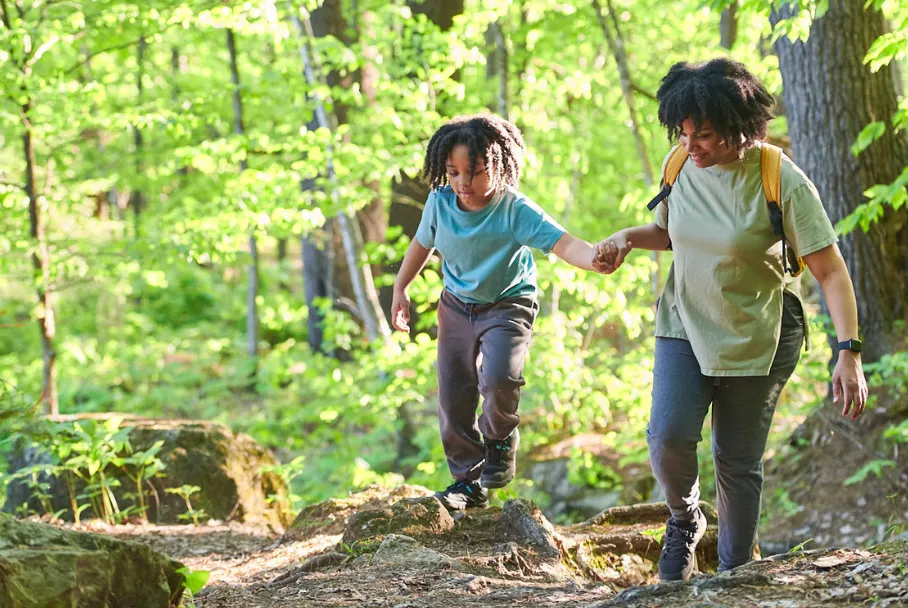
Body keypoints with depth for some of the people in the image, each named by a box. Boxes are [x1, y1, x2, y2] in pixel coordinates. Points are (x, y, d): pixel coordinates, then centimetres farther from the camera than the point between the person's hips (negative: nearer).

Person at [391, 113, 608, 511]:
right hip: (456, 305, 5)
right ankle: (468, 481, 22)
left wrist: (594, 257, -60)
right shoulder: (440, 202, -13)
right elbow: (423, 244, 8)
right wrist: (400, 291, 14)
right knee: (453, 396, 5)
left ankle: (500, 438, 3)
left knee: (498, 378, -29)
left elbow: (562, 243, -39)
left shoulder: (516, 210, -26)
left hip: (508, 304, -5)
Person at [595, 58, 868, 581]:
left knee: (739, 460, 3)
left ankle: (735, 572, 21)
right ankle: (685, 518, 14)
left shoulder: (782, 181, -20)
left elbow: (831, 271, -19)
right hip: (686, 324, 3)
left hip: (757, 337, -3)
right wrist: (627, 238, -6)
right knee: (669, 434, -17)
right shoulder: (681, 165, -6)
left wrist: (849, 353, -27)